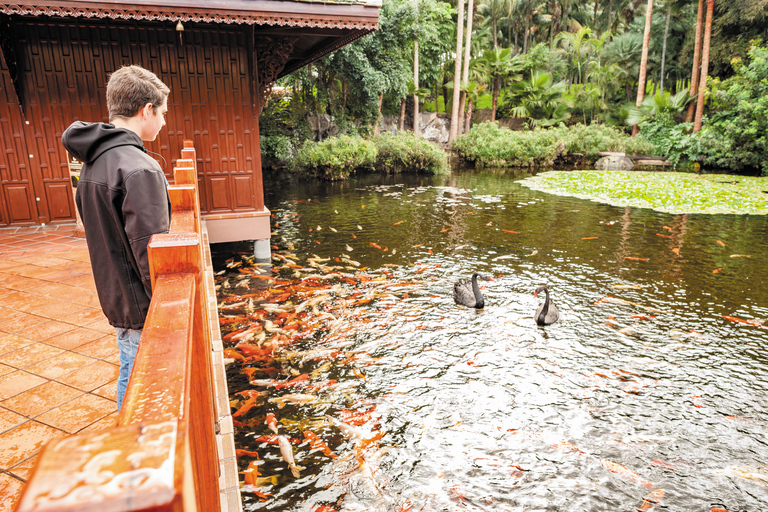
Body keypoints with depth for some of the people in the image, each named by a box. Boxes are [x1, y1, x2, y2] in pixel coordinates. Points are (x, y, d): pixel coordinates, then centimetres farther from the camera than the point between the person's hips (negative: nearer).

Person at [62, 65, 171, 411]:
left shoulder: (93, 162, 9)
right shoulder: (139, 169, -21)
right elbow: (151, 254, -24)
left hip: (115, 298, 10)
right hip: (142, 308, -10)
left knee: (130, 378, 23)